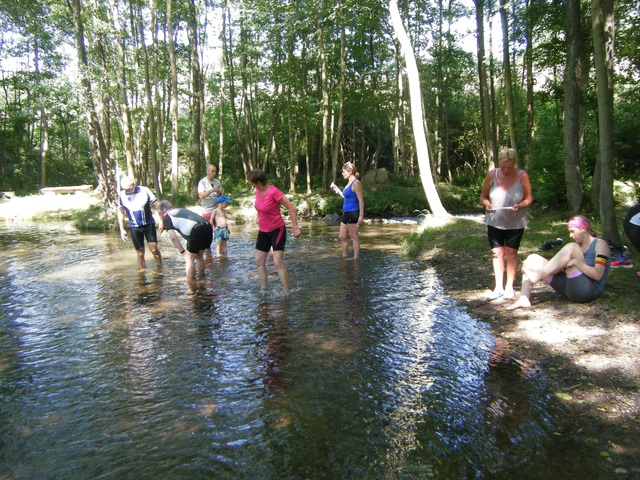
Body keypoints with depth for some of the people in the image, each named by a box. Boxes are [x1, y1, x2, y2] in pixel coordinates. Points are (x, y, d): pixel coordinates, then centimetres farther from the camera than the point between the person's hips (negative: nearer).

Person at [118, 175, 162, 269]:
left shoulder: (144, 190, -10)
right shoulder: (121, 195, -2)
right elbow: (120, 212, 10)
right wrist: (122, 229, 7)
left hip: (149, 224, -2)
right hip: (134, 227, 2)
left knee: (154, 249, -10)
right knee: (140, 253, 5)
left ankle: (160, 267, 10)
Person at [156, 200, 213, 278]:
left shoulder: (166, 217, 12)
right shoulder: (181, 210, 33)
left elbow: (173, 237, 5)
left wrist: (182, 251, 7)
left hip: (196, 229, -7)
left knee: (189, 259, 7)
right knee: (199, 256, 23)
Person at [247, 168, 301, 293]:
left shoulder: (274, 192, -22)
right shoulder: (258, 191, 0)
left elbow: (291, 208, -20)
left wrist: (295, 228, -21)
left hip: (277, 230, -8)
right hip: (263, 231, 8)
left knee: (278, 263, -13)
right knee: (259, 262, 12)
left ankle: (287, 293, -5)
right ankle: (263, 290, 24)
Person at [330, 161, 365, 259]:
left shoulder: (356, 183, -14)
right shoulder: (349, 183, 15)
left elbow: (361, 200, -17)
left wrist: (361, 216, -21)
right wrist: (336, 189, 21)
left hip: (353, 213, -10)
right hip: (346, 213, 10)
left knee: (354, 237, -3)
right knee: (342, 237, 14)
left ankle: (356, 259, 4)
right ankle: (344, 257, 25)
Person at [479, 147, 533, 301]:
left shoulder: (522, 176, -10)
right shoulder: (492, 175, -8)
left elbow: (528, 198, -3)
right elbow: (483, 195, 1)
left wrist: (520, 205, -25)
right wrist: (486, 204, -21)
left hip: (515, 222, -1)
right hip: (494, 221, 1)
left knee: (511, 253, 6)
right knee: (497, 253, 3)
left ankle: (509, 286, 21)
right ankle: (498, 287, 13)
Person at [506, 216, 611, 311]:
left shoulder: (600, 244, -1)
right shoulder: (577, 245, 22)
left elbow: (598, 275, -15)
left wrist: (576, 262, -25)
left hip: (590, 290, -8)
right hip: (571, 290, 8)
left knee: (571, 247, -23)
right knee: (533, 259, -3)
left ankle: (537, 275, -27)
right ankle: (524, 299, -23)